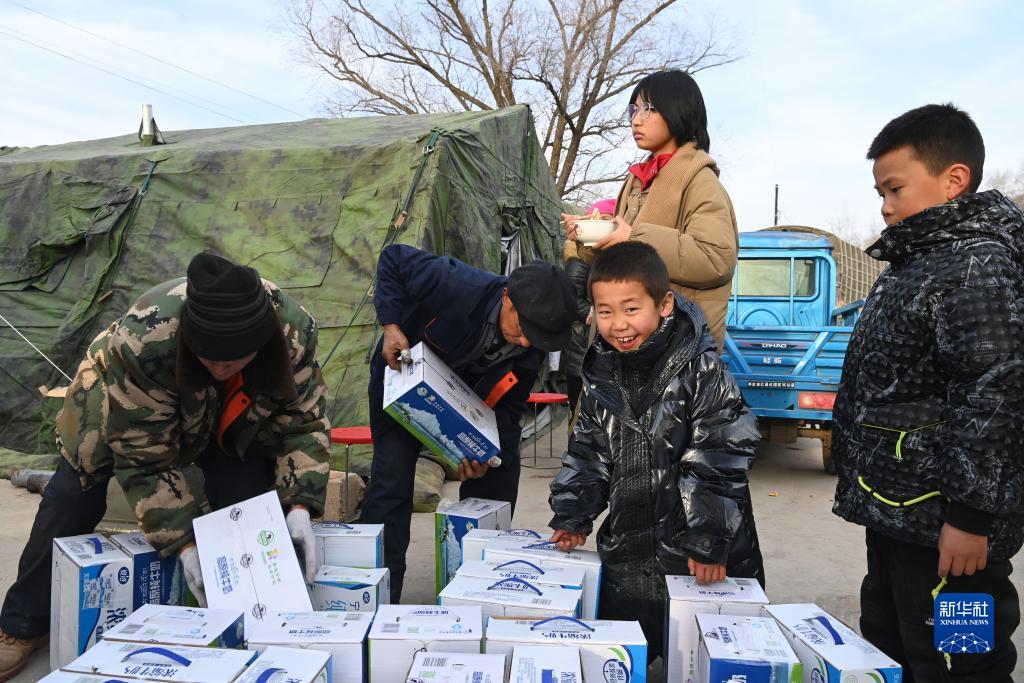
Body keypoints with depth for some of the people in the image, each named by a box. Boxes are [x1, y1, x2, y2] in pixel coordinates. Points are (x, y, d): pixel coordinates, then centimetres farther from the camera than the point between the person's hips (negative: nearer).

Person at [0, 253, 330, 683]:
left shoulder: (294, 331, -37)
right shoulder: (142, 341, -44)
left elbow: (303, 424, -25)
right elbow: (145, 458, -33)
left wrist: (299, 505, -39)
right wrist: (183, 541, -37)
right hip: (126, 413, -1)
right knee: (73, 499, 4)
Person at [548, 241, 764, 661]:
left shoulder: (701, 371, -15)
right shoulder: (601, 375, 2)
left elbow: (719, 459, -16)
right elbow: (589, 452, 11)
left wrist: (709, 542, -17)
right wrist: (573, 516, 10)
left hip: (699, 558, -4)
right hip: (625, 552, 5)